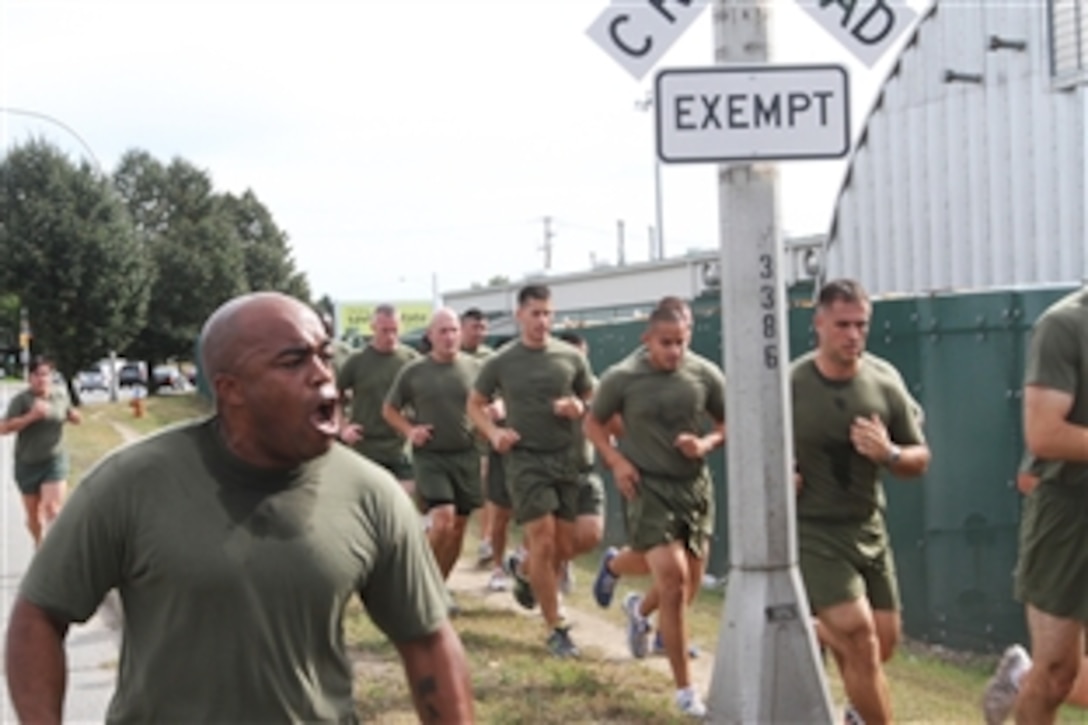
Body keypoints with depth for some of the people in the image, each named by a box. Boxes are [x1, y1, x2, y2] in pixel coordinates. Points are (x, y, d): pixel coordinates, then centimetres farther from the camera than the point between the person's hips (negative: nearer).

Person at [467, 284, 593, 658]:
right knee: (543, 541, -9)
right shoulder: (500, 363, 0)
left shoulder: (571, 357, 3)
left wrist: (579, 407, -9)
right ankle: (556, 629, -2)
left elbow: (591, 400, 14)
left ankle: (527, 574, 38)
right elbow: (475, 404, 11)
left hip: (567, 457, 3)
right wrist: (493, 432, -7)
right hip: (526, 459, -3)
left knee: (564, 546, 5)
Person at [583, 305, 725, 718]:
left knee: (687, 585, 13)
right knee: (673, 581, -15)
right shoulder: (621, 378, -8)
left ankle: (640, 611, 49)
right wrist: (616, 461, -10)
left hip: (695, 486, 4)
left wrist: (706, 444, -12)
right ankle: (684, 689, -3)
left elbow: (729, 423, 9)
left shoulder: (705, 375, -3)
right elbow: (593, 423, 6)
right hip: (648, 486, -4)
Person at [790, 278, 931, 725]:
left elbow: (920, 460, 3)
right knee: (860, 638, -16)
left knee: (884, 641, 10)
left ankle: (812, 635, 39)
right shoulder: (788, 387, -13)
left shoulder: (886, 384, -6)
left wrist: (889, 454, -18)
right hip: (811, 530, -4)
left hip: (867, 528, 5)